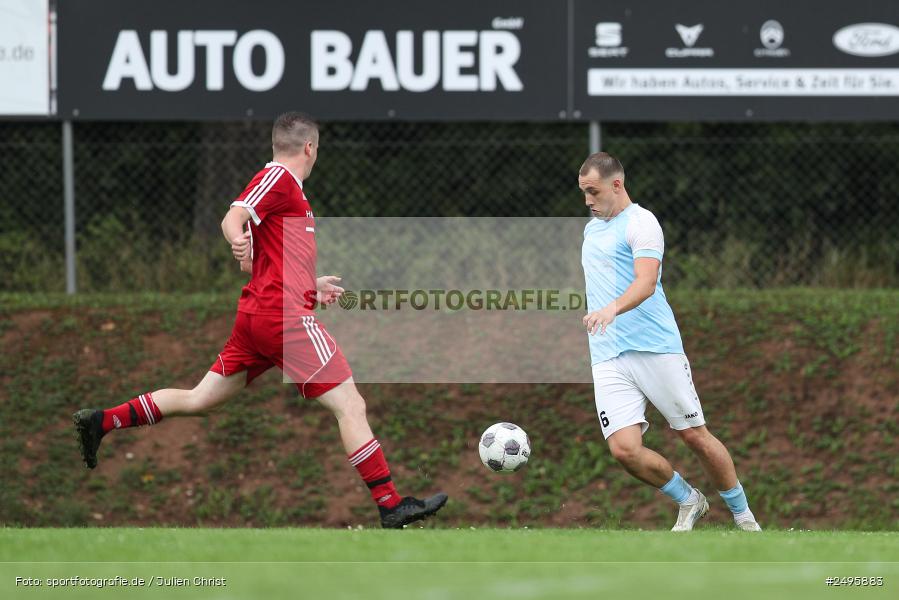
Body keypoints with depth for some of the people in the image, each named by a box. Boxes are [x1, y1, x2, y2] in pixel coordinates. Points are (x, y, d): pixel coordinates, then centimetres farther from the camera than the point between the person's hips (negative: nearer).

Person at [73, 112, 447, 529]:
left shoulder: (285, 184, 21)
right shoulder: (279, 178, -7)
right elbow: (233, 218, -24)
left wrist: (313, 284, 41)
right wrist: (238, 239, -46)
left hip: (256, 316, 10)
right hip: (288, 317, -10)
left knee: (199, 400, 13)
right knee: (350, 405, -8)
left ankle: (101, 421, 12)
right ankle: (390, 505, -8)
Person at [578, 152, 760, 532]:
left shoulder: (640, 222, -7)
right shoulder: (592, 228, 19)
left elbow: (646, 283, -23)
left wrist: (612, 309, -40)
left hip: (657, 349, -6)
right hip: (608, 358, 6)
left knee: (695, 436, 0)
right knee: (624, 448, -11)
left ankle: (741, 514, 20)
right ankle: (688, 503, 12)